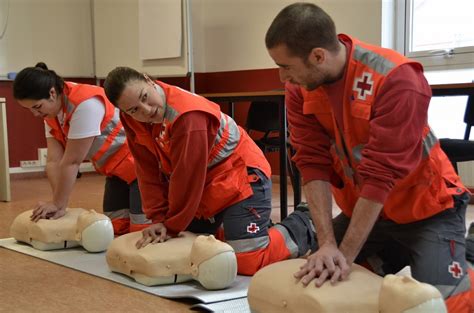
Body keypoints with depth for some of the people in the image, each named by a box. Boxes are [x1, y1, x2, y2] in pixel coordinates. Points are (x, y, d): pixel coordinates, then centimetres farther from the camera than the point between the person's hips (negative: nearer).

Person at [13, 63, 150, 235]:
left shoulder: (85, 104, -30)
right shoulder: (51, 111, -1)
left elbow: (72, 161, -26)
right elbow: (54, 161, -8)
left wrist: (58, 204, -19)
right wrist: (58, 205, -18)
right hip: (116, 169, 9)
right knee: (115, 228, 7)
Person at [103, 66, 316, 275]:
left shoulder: (187, 114, -31)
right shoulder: (132, 119, -7)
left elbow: (187, 178, -26)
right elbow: (149, 173, -5)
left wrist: (172, 227, -17)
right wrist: (159, 219, -14)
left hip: (241, 176, -8)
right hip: (202, 188, 8)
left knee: (248, 261, -17)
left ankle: (302, 228, 7)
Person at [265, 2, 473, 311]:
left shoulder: (397, 79, -30)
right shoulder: (300, 88, -12)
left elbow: (381, 173, -31)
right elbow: (313, 164, -15)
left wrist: (346, 254, -30)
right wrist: (327, 243, -24)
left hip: (426, 209, -5)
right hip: (361, 209, 5)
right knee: (317, 281, 5)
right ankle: (385, 260, 26)